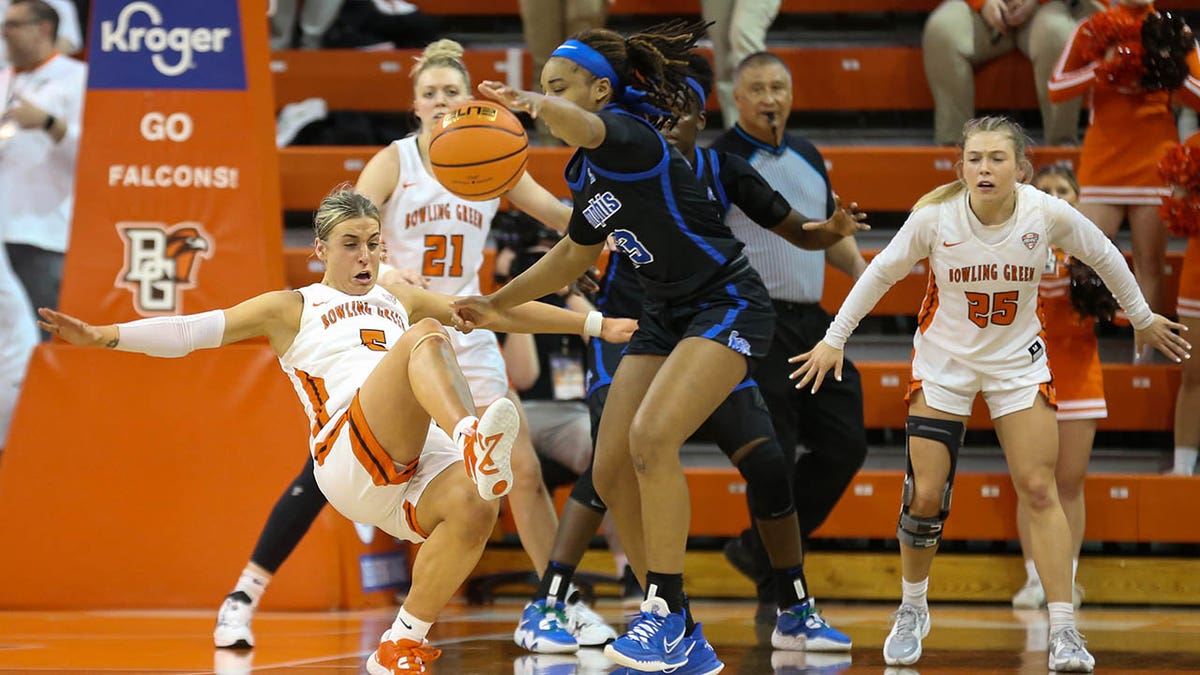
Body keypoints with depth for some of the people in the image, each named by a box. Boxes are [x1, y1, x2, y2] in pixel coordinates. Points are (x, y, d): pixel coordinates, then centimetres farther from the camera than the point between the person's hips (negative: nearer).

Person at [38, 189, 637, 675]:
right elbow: (192, 330, 9)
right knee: (425, 337, -27)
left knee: (473, 508, -32)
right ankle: (472, 436, -60)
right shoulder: (291, 309, 20)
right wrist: (103, 337, -5)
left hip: (420, 464, 5)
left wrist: (593, 325, 29)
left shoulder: (399, 300, 33)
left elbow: (502, 312, 33)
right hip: (349, 452, -5)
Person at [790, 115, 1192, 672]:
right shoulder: (935, 216, -22)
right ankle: (912, 610, 21)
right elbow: (880, 273, -7)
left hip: (1017, 362, 0)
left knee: (1039, 491, -8)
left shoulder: (1047, 214, -19)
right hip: (943, 362, 0)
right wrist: (834, 340, -4)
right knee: (925, 495, -4)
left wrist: (1142, 318, 12)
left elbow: (1104, 257, 0)